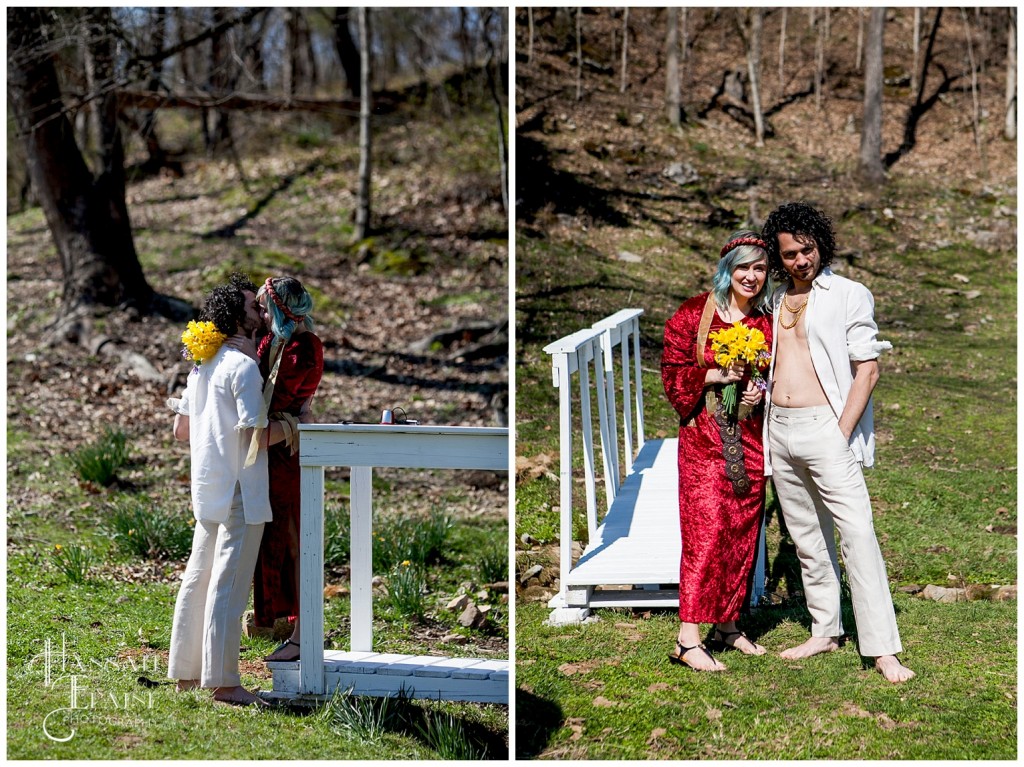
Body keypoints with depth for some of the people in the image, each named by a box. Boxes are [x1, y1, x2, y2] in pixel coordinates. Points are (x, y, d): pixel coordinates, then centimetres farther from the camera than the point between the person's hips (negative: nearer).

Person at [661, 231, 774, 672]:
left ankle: (728, 624, 21)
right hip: (704, 435, -5)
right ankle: (688, 638, -11)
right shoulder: (694, 314, -3)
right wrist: (715, 376, -17)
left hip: (750, 437, 5)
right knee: (707, 528, -12)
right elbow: (673, 371, -4)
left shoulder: (767, 323, 8)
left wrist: (763, 391, -2)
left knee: (743, 530, 8)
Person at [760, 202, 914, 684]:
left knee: (856, 532, -12)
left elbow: (867, 370, -6)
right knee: (807, 537, 12)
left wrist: (842, 435, -14)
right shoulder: (777, 301, 15)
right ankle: (825, 632, 22)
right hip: (779, 428, 6)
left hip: (825, 426, -6)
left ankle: (883, 649, -14)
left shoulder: (849, 296, -2)